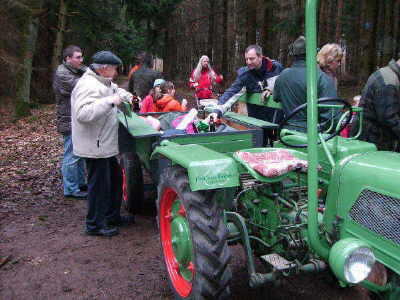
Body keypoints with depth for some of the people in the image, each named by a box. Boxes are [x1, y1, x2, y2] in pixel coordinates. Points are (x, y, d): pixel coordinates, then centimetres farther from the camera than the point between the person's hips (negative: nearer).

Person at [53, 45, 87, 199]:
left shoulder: (79, 71, 15)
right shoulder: (61, 74, -14)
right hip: (70, 122, -10)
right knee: (72, 156, -4)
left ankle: (80, 183, 31)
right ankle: (70, 189, 5)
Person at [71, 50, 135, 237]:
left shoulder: (103, 82, 12)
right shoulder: (88, 85, -21)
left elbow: (116, 90, 32)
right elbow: (82, 113, -34)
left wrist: (129, 97, 14)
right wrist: (109, 101, -33)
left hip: (105, 145, 11)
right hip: (95, 147, -11)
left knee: (115, 179, 20)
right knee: (99, 185, 0)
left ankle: (112, 216, 35)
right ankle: (94, 225, 15)